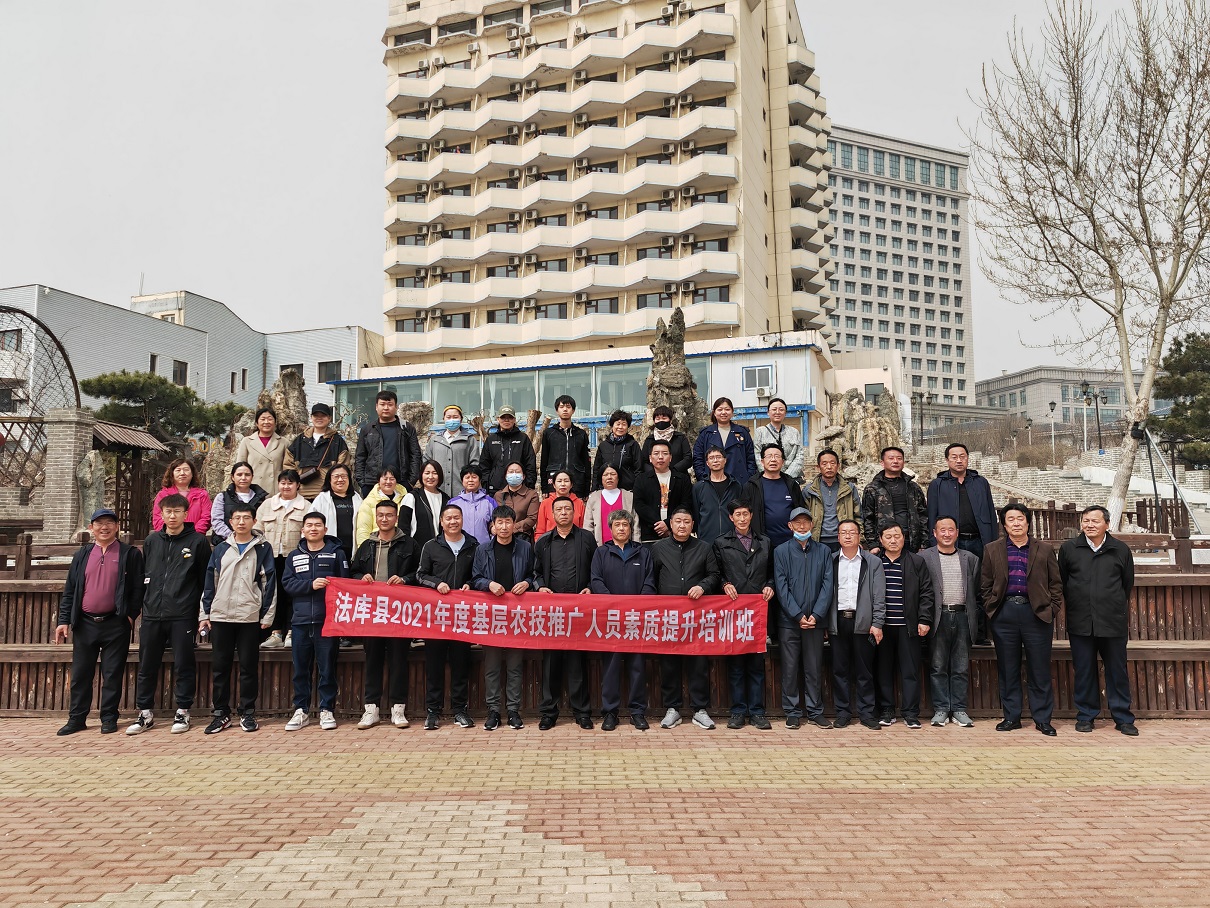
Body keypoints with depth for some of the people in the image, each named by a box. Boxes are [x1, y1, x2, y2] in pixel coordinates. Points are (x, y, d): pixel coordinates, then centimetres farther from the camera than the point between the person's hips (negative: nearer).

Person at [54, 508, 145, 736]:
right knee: (80, 674, 8)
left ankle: (109, 718, 13)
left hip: (116, 624, -3)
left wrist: (131, 614, -10)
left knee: (113, 674, 3)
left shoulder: (130, 554, 1)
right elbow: (70, 589, 11)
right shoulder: (82, 555, 11)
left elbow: (138, 587, -2)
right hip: (85, 624, 3)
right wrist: (64, 620, 5)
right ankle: (76, 718, 19)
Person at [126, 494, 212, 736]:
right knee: (147, 666, 9)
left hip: (183, 616, -4)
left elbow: (205, 579, 1)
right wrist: (141, 605, 11)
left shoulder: (198, 541, -1)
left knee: (184, 665, 3)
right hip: (152, 615, 4)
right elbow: (142, 576, 18)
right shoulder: (152, 541, 11)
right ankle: (145, 713, 21)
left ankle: (182, 711, 14)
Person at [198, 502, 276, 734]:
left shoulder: (263, 548, 2)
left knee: (249, 666, 3)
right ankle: (221, 713, 16)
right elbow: (210, 583, 12)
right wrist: (204, 614, 7)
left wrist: (268, 615, -4)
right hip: (220, 616, 3)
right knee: (219, 666, 6)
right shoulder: (220, 549, 10)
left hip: (250, 617, -3)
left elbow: (269, 582, 0)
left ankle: (248, 713, 13)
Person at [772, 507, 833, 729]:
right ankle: (792, 712, 13)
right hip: (789, 621, -1)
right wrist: (798, 616, -11)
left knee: (815, 669, 6)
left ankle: (815, 712, 15)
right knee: (790, 669, 4)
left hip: (815, 620, 1)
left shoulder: (823, 552, 8)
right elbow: (781, 588, -4)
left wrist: (815, 615, -9)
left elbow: (827, 586, 1)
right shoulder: (781, 551, 3)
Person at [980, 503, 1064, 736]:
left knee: (1040, 670, 3)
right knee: (1007, 670, 6)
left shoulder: (1045, 549, 8)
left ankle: (1043, 719, 13)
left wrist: (1052, 609, -1)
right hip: (1004, 615, 1)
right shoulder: (992, 550, 9)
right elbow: (985, 585, 9)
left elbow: (1056, 583, 8)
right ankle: (1011, 716, 15)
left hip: (1037, 613, 0)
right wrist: (991, 608, 0)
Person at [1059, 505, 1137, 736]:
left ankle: (1123, 718, 16)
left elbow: (1127, 585, 14)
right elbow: (1062, 583, 12)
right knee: (1084, 671, 6)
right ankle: (1086, 716, 16)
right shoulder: (1068, 548, 4)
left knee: (1117, 671, 5)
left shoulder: (1121, 550, 4)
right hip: (1080, 622, 0)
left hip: (1113, 622, 0)